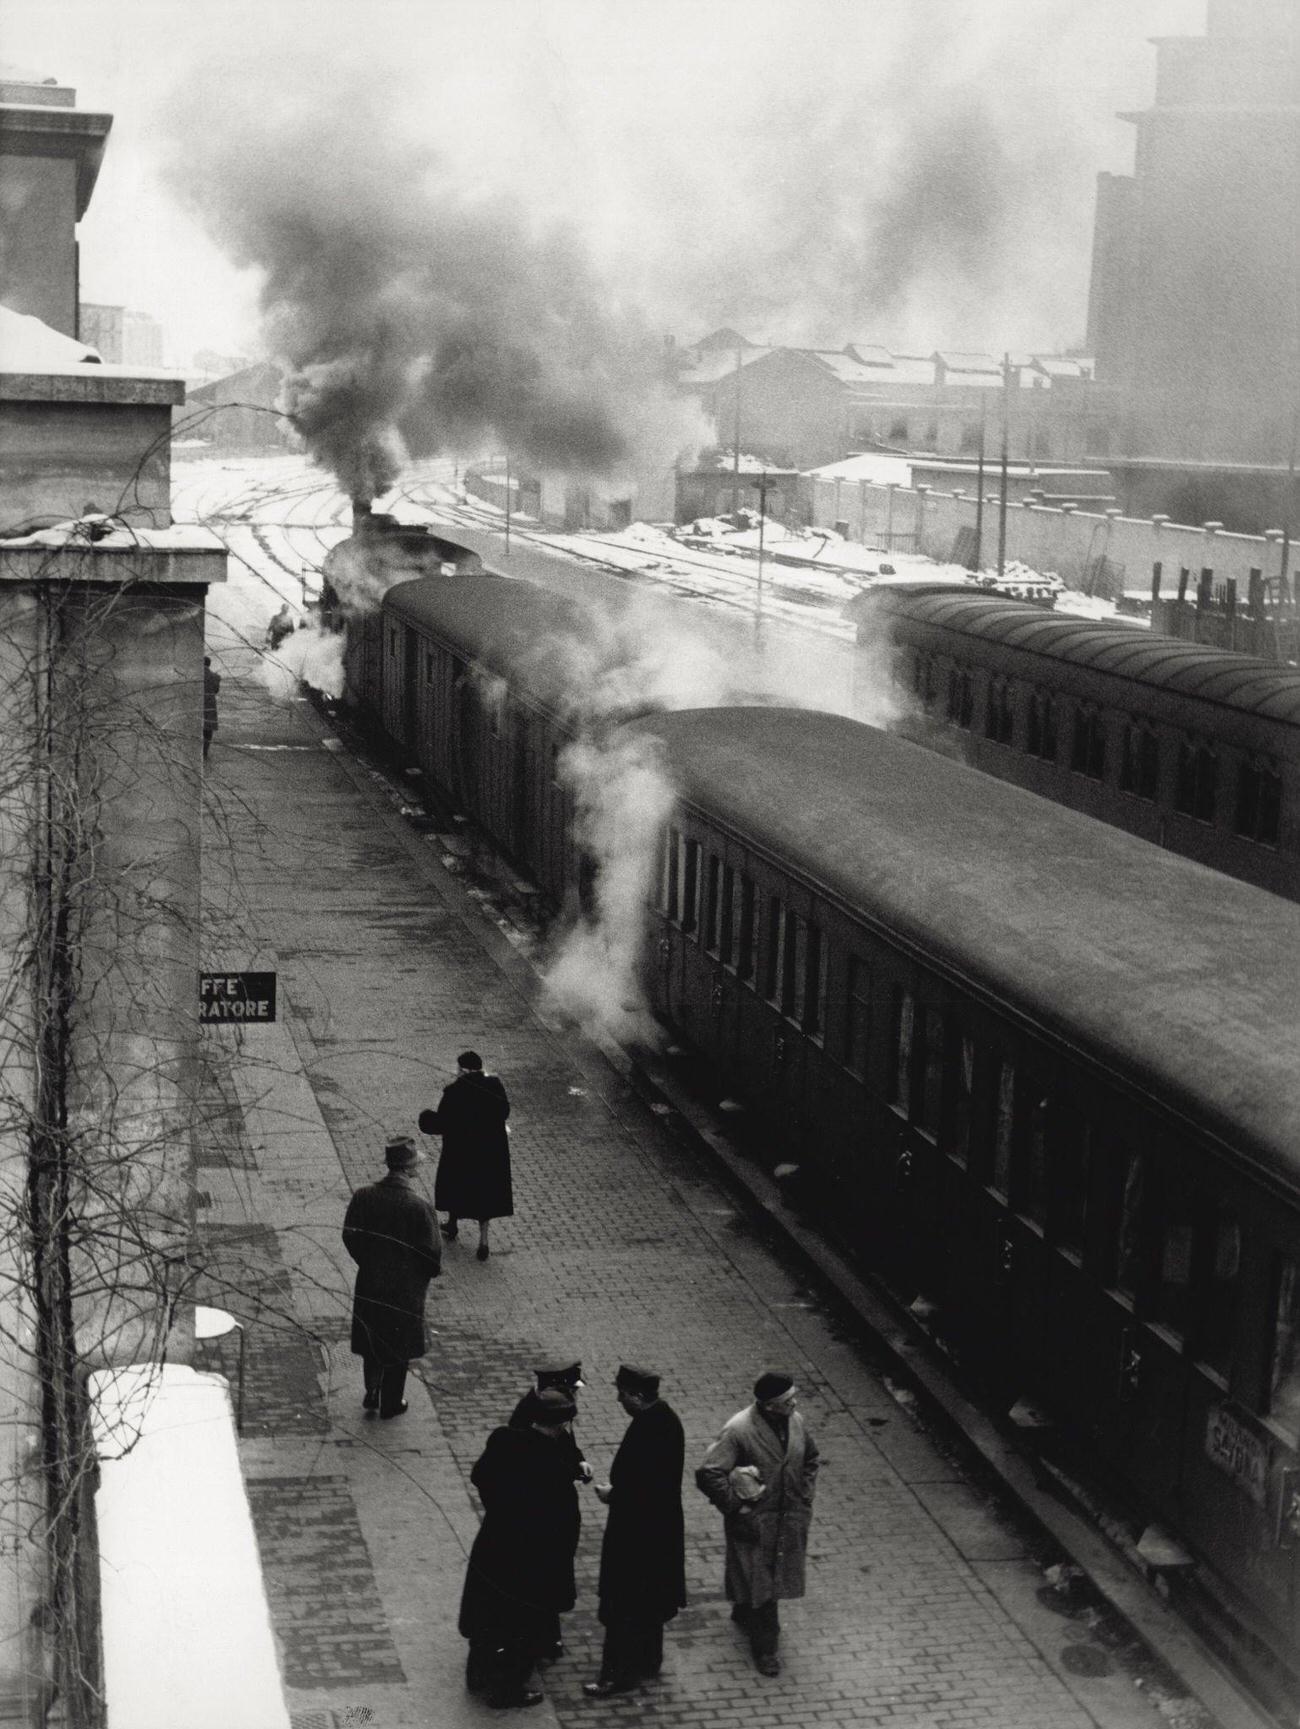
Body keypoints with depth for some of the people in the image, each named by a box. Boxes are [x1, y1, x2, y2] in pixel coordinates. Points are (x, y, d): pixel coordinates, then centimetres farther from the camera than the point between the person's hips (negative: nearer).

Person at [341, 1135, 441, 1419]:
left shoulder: (363, 1197, -14)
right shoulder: (420, 1207, -26)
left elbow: (350, 1237, -2)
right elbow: (432, 1254, -19)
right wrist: (432, 1271, 4)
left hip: (369, 1285, 3)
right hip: (405, 1289, -3)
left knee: (371, 1341, 25)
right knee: (398, 1346, 16)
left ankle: (372, 1394, 36)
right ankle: (390, 1403, 30)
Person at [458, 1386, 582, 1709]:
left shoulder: (504, 1441, -17)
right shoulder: (556, 1470, -32)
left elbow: (479, 1477, 1)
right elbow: (563, 1526, -23)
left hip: (492, 1546, 6)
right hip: (529, 1561, -6)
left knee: (487, 1615, 26)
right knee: (524, 1625, 17)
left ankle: (479, 1674, 46)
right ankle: (507, 1689, 33)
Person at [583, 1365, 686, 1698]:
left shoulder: (645, 1433, -32)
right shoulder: (667, 1418, -3)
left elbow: (638, 1492, -28)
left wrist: (611, 1495, -12)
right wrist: (618, 1489, 7)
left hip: (636, 1533, -9)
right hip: (661, 1529, 9)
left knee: (623, 1607, 7)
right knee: (650, 1598, 24)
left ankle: (620, 1673, 18)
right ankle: (648, 1661, 39)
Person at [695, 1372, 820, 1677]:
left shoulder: (796, 1422, -5)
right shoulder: (738, 1431, -26)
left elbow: (810, 1458, 15)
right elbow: (708, 1474, -26)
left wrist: (804, 1497, 8)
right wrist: (734, 1506, -20)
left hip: (789, 1521, 6)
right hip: (754, 1523, -6)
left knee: (778, 1574, 22)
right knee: (759, 1582, 2)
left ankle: (743, 1612, 49)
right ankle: (765, 1648, 18)